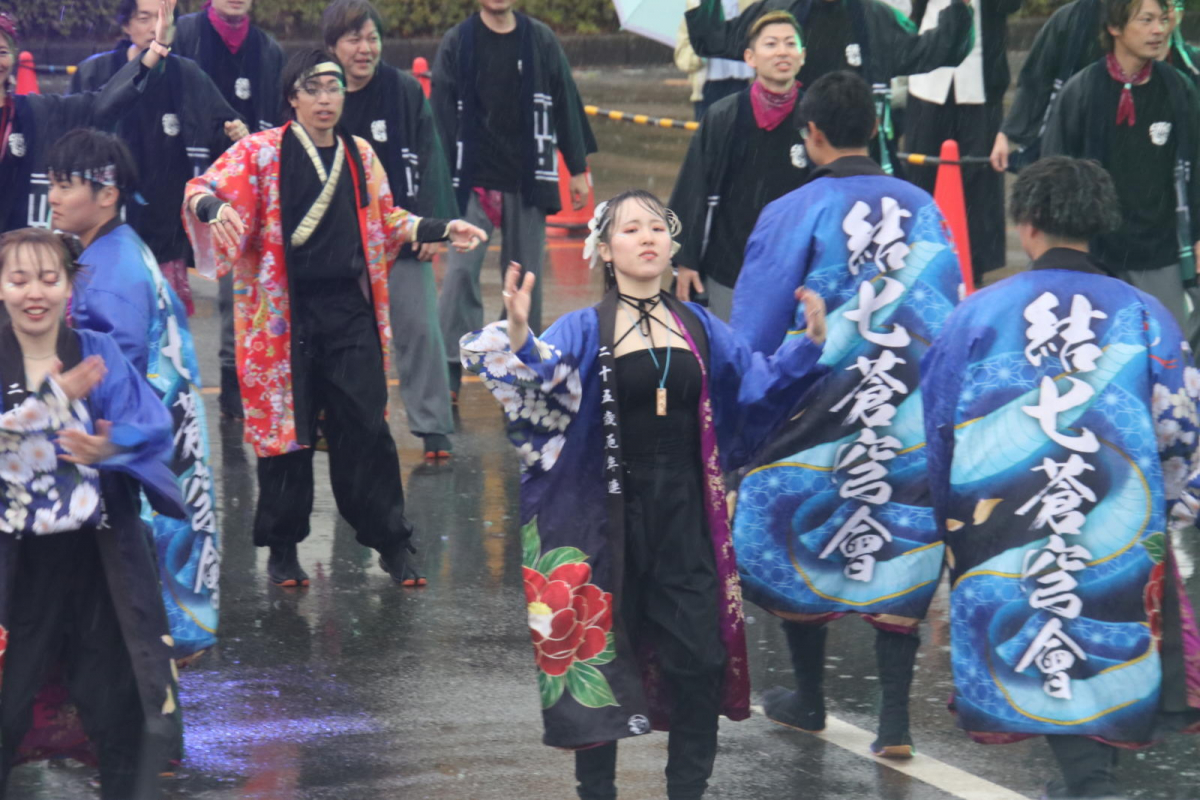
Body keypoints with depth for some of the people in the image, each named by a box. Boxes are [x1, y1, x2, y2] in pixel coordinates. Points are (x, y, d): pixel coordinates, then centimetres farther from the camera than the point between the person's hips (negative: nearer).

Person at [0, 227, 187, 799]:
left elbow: (151, 425, -10)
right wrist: (58, 398, -23)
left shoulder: (98, 354, 2)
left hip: (97, 553, 2)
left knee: (115, 685, 12)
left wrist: (109, 447, -29)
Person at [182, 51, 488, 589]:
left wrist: (444, 230, 11)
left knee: (366, 428, 0)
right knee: (286, 429, 2)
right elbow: (202, 191, -10)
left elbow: (387, 221, 22)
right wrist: (213, 206, -33)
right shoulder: (262, 152, -2)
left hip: (350, 312, 3)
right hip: (287, 314, -3)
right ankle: (282, 549, 15)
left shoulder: (360, 156, 11)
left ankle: (392, 544, 9)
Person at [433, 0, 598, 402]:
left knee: (526, 274, 8)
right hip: (472, 182, -2)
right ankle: (449, 372, -10)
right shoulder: (457, 43, 1)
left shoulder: (541, 41, 4)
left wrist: (578, 168, 7)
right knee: (461, 270, -11)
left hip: (528, 180, 2)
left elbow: (566, 104, 8)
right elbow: (442, 112, 0)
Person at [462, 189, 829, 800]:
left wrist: (808, 343, -10)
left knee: (699, 660, 2)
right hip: (610, 516, -3)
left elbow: (758, 386, 5)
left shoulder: (700, 330, 8)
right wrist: (518, 339, -40)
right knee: (601, 652, 5)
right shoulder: (584, 332, -4)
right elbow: (538, 382, -20)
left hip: (684, 514, 3)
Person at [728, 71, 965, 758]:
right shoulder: (923, 210, 2)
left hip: (819, 414, -3)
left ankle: (809, 701, 26)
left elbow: (754, 334, -4)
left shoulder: (793, 214, -9)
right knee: (901, 551, 7)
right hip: (913, 424, 3)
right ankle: (895, 722, 1)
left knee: (798, 545, 15)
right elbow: (950, 310, 9)